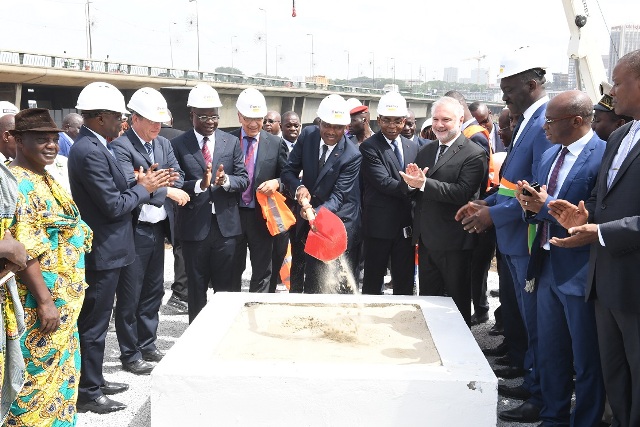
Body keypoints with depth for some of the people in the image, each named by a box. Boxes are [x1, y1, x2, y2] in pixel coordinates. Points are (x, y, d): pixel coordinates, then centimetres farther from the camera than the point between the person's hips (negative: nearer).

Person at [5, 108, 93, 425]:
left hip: (64, 300, 10)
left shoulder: (45, 180, 12)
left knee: (61, 372, 18)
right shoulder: (17, 183, -17)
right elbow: (24, 251, -22)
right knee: (37, 376, 2)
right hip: (40, 303, -9)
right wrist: (44, 300, -23)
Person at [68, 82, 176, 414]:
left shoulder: (93, 146, 10)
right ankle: (88, 394, 14)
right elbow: (114, 205, -23)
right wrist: (144, 188, -9)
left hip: (104, 249, 11)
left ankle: (93, 380, 33)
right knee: (93, 323, 2)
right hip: (102, 251, -11)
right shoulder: (90, 151, -22)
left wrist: (144, 184, 0)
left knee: (95, 321, 20)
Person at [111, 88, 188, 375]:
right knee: (129, 296, 4)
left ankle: (147, 344, 31)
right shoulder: (121, 147, -13)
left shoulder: (164, 144, 10)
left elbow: (178, 178, 1)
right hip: (134, 231, -7)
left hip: (158, 228, 7)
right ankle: (130, 355, 16)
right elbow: (130, 187, -24)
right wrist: (166, 190, -21)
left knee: (153, 291, 17)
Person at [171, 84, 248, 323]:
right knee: (196, 289, 11)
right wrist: (200, 184, -25)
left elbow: (243, 180, 2)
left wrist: (226, 180, -19)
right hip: (194, 227, -2)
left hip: (226, 225, 2)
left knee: (226, 287, 11)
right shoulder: (178, 145, -2)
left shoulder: (232, 142, 6)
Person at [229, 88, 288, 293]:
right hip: (233, 213, 0)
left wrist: (277, 182, -16)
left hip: (262, 215, 0)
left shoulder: (276, 143, 1)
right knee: (232, 270, 11)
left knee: (262, 272, 8)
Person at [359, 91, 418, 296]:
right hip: (379, 225, -5)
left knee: (405, 283, 12)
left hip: (406, 226, 5)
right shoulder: (369, 147, -8)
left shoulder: (412, 147, 11)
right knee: (373, 283, 7)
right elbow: (384, 182, -18)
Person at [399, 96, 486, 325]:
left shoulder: (474, 154, -12)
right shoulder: (425, 150, 11)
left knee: (458, 303, 10)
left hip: (454, 243, -7)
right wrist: (413, 181, -12)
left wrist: (424, 183, -27)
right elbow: (419, 193, 11)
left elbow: (463, 193, -23)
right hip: (427, 239, 7)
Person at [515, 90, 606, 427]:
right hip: (548, 268, 8)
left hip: (580, 272, -8)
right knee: (549, 353, 20)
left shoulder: (604, 156, -16)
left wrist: (547, 206, -22)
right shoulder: (549, 155, 9)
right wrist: (531, 205, -7)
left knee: (586, 360, 9)